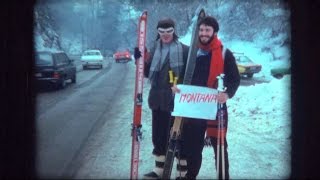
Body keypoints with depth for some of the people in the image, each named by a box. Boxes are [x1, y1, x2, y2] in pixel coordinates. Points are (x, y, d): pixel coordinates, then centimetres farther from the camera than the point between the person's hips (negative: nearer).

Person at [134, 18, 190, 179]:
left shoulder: (183, 50, -5)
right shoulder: (154, 49, 12)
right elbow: (147, 73, 15)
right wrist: (140, 59, 0)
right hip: (158, 99, 5)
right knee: (159, 135, 13)